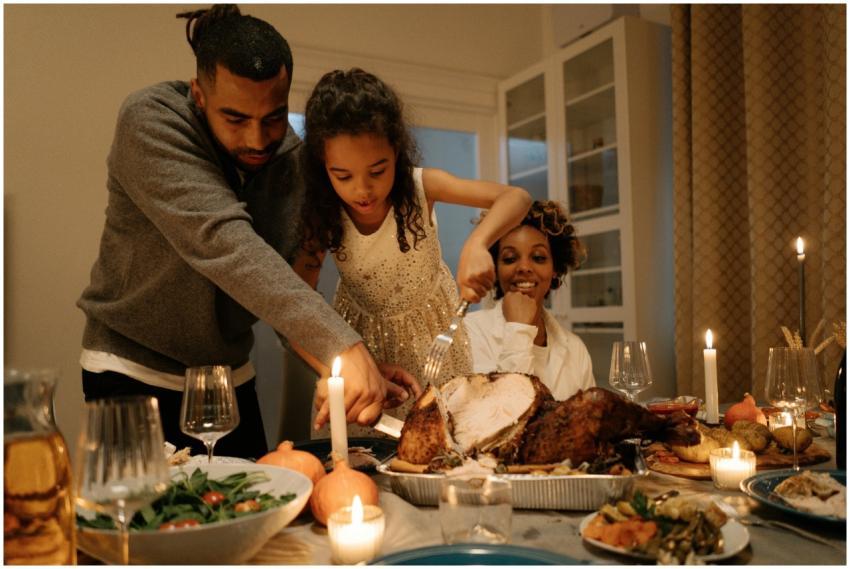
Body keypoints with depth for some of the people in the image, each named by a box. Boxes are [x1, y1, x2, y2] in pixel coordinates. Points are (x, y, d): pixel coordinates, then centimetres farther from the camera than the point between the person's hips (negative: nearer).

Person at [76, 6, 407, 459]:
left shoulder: (291, 157, -6)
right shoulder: (149, 119, -21)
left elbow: (283, 278, -8)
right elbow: (220, 240, -35)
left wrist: (339, 369, -26)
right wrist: (342, 345, -43)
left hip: (232, 376, 5)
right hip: (133, 371, -4)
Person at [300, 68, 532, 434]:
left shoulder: (420, 187, -24)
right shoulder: (322, 218, -22)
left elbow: (516, 198, -29)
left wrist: (476, 245, -50)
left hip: (431, 324, 0)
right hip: (363, 334, 0)